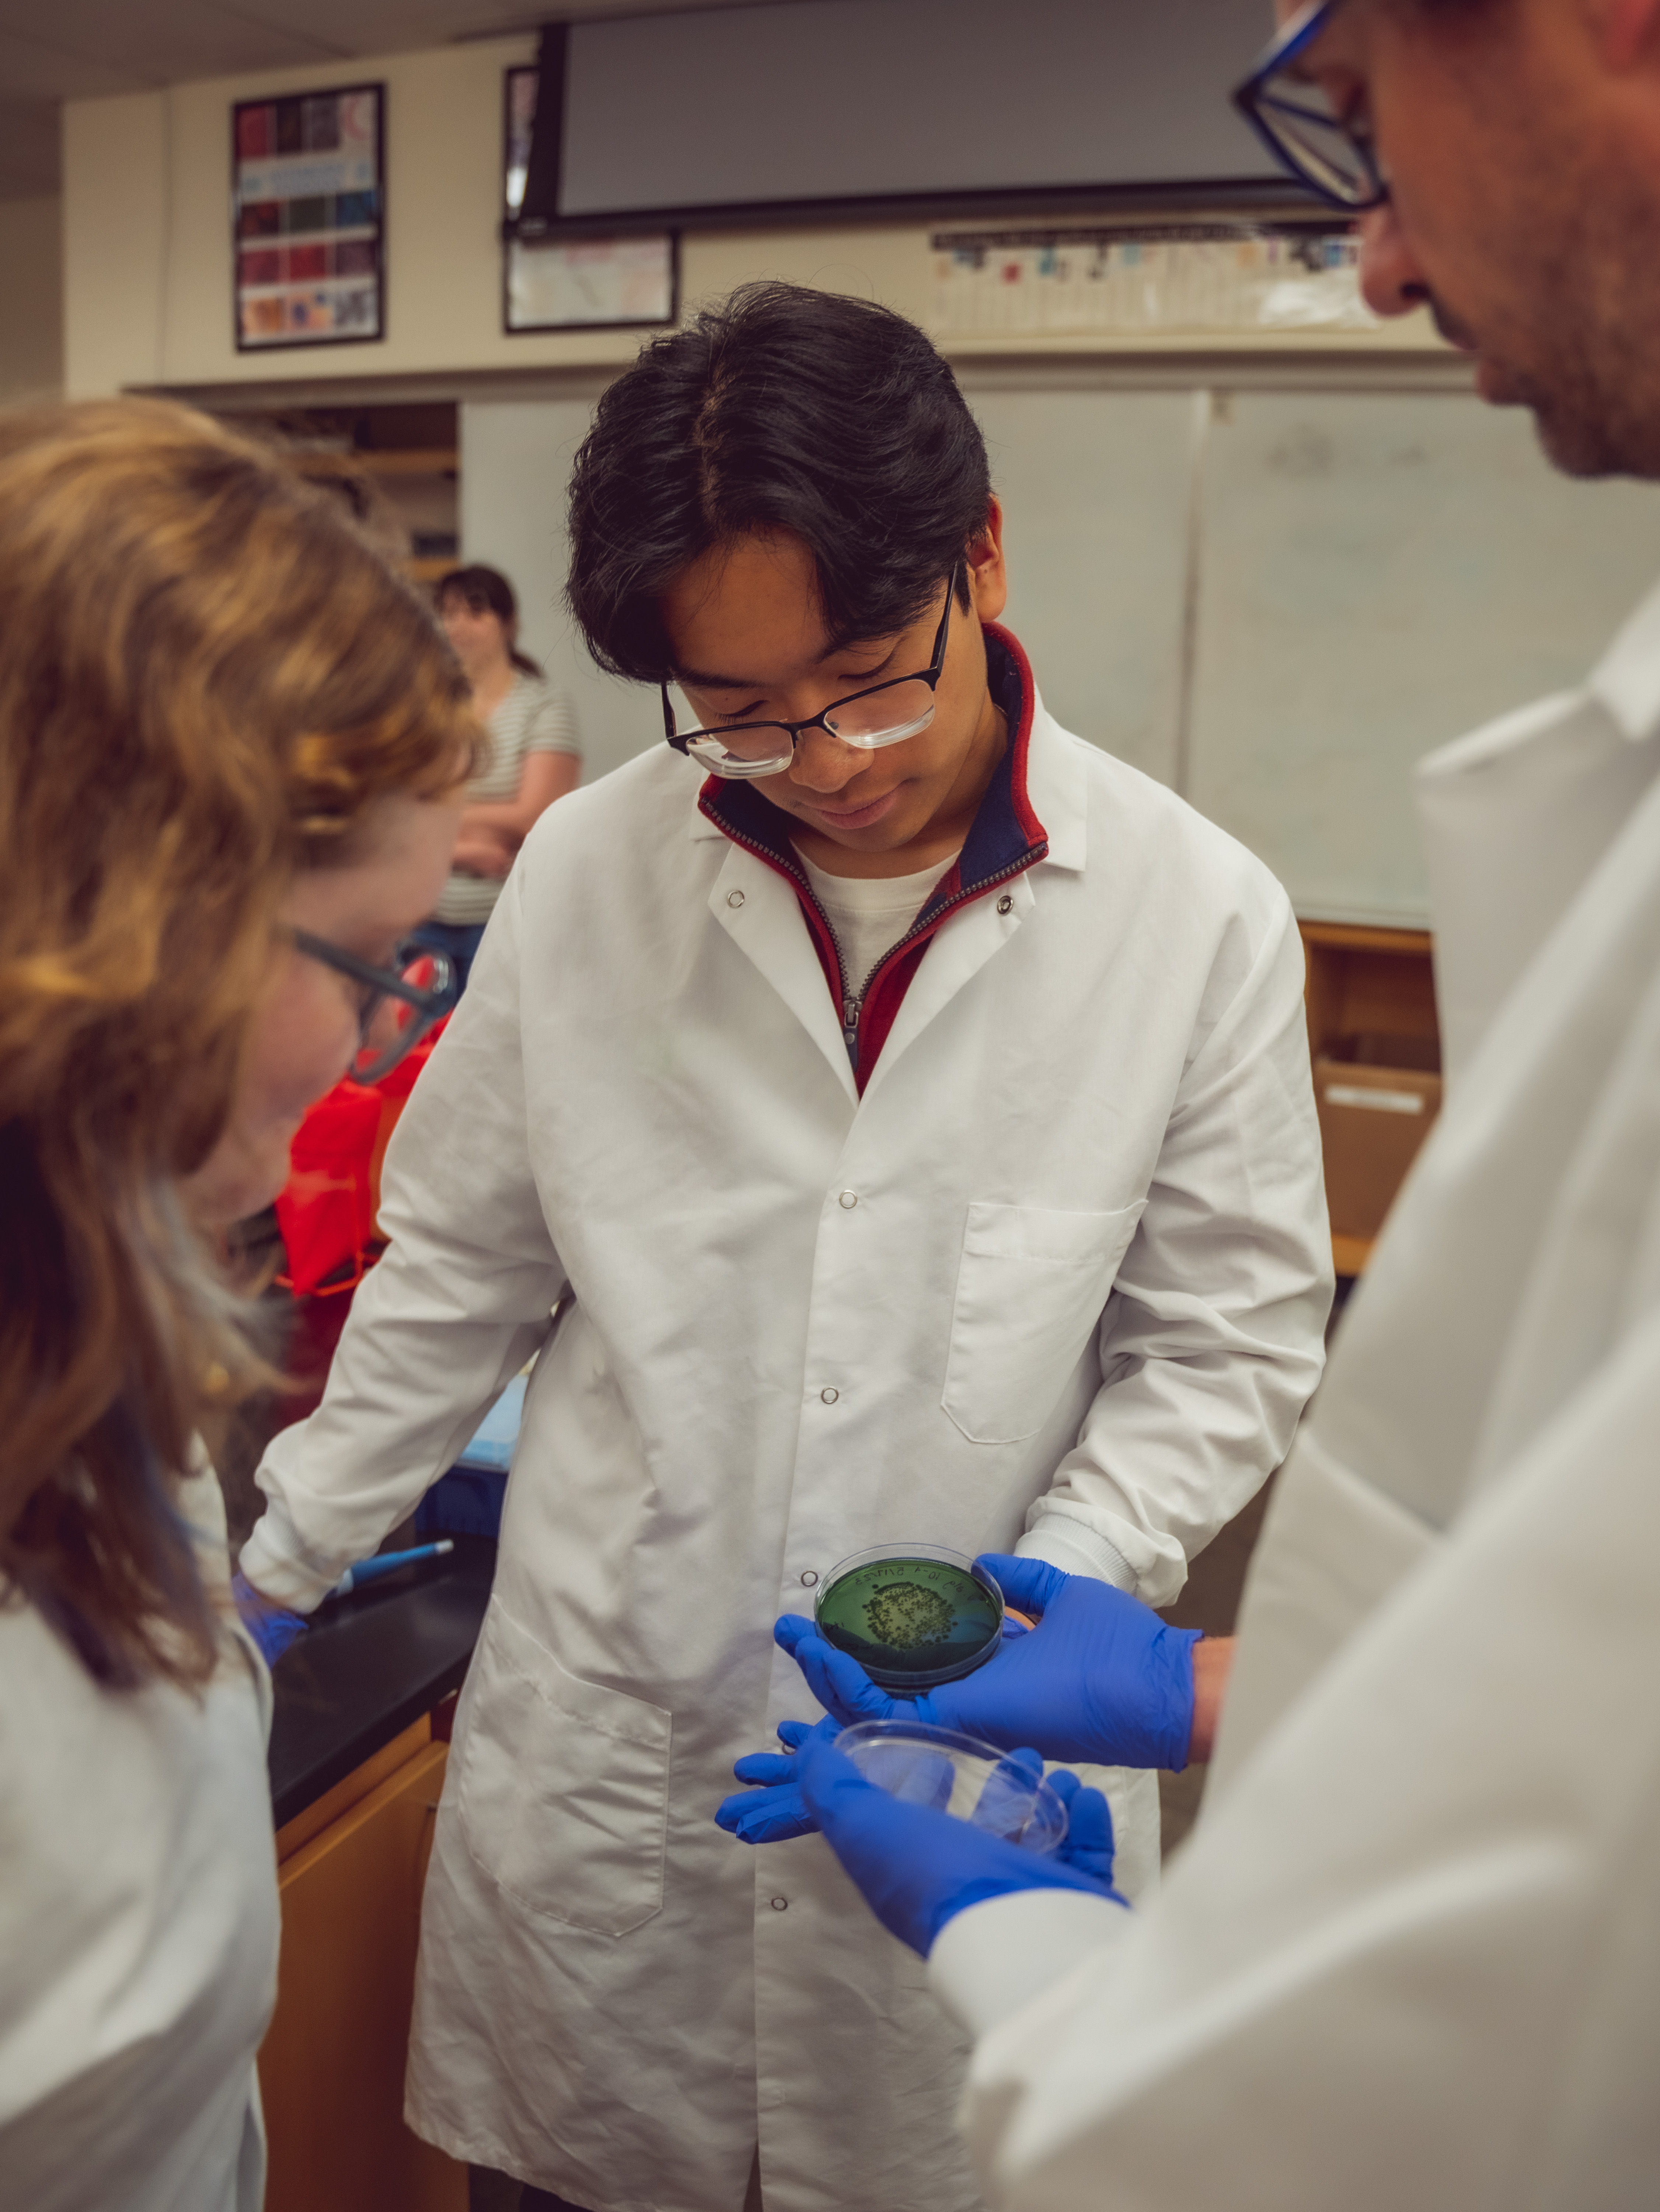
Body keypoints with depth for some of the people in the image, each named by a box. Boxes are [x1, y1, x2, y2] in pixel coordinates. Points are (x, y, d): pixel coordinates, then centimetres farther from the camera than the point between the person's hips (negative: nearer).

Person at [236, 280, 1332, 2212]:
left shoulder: (1199, 915, -10)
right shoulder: (584, 874, -6)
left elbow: (1225, 1343, -2)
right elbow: (453, 1275, 6)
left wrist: (1050, 1595, -16)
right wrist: (271, 1566, 11)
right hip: (595, 1745, 2)